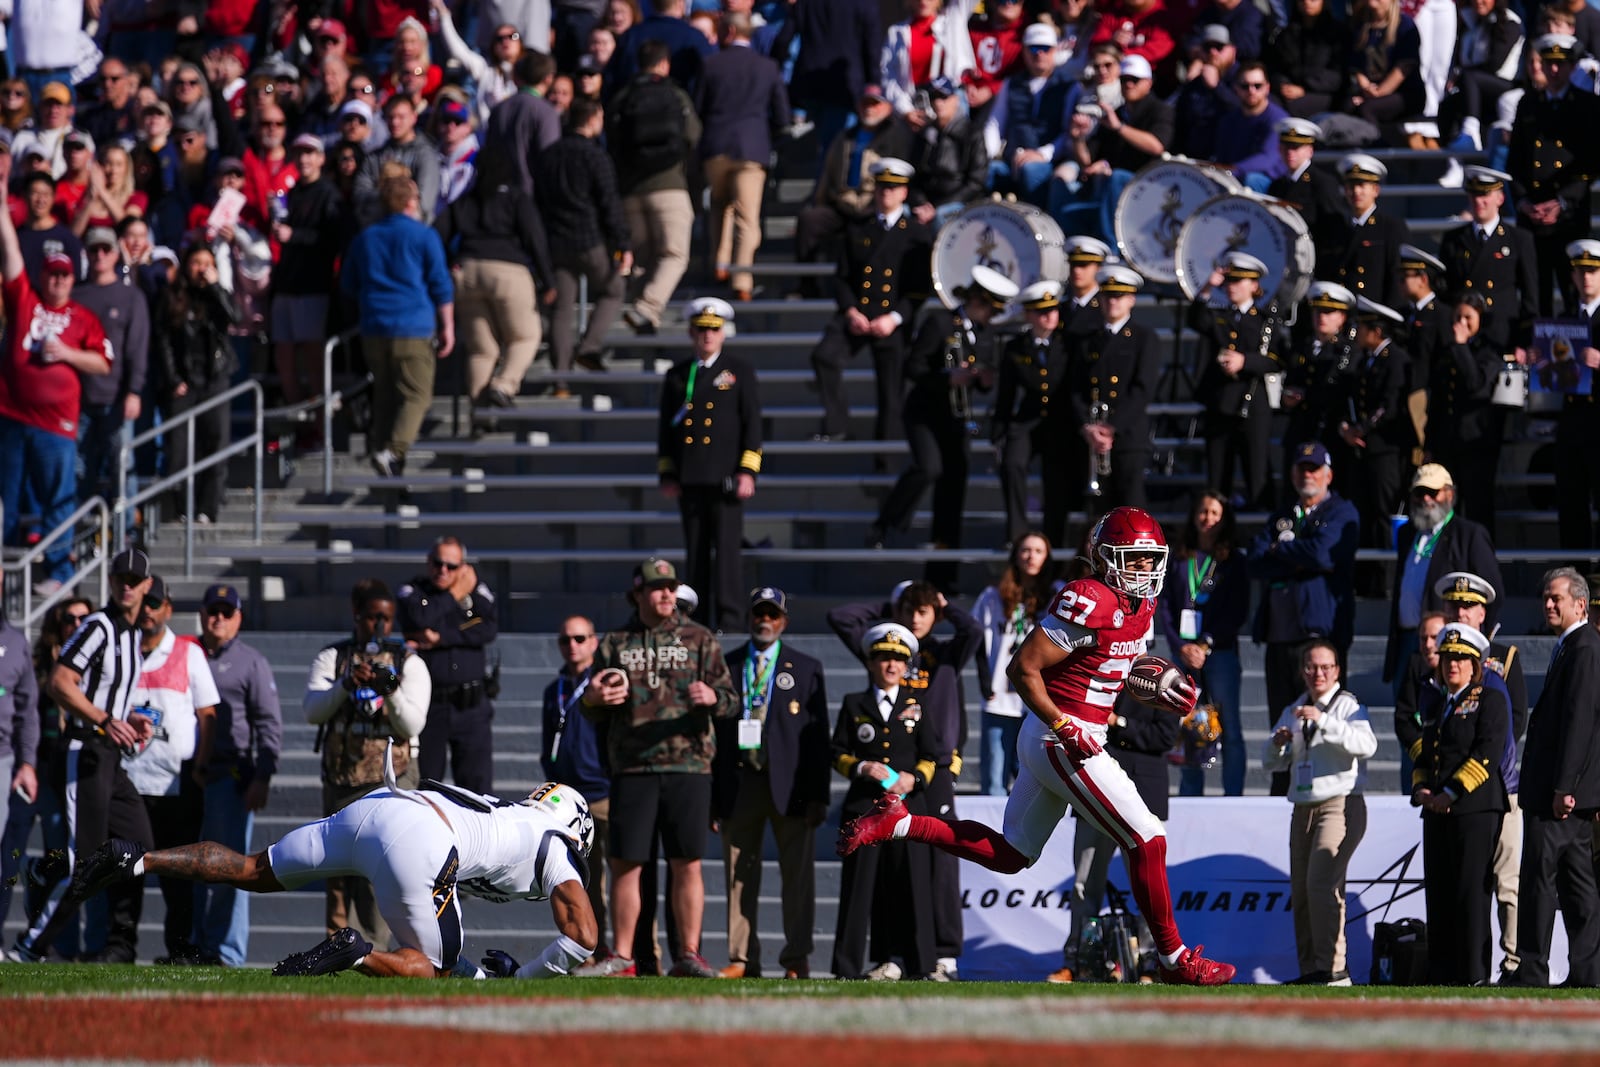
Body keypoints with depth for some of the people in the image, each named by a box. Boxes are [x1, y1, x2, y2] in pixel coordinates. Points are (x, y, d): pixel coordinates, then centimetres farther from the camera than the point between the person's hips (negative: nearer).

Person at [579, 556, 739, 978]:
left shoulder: (699, 640, 10)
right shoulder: (615, 644, 12)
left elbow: (731, 701, 5)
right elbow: (594, 716, 16)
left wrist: (713, 698, -18)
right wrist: (592, 700, -8)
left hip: (688, 765, -1)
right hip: (632, 769, 1)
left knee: (687, 864, -2)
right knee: (624, 863, 0)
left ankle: (689, 955, 4)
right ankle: (621, 957, 7)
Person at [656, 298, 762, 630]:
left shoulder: (739, 370, 6)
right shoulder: (678, 376, 15)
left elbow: (753, 424, 2)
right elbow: (666, 428, 17)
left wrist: (747, 472, -6)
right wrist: (667, 475, 9)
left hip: (725, 478, -3)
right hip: (689, 479, 3)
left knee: (726, 550, -9)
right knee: (696, 554, 4)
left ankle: (727, 619, -11)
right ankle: (699, 621, 6)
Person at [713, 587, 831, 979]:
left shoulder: (807, 668, 9)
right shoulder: (726, 667, 11)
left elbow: (818, 736, 5)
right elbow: (714, 730, 9)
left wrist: (817, 795, -4)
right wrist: (712, 795, 2)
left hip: (789, 784, -1)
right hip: (739, 781, 1)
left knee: (797, 874, -1)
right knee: (740, 875, 2)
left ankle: (797, 958, 2)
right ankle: (742, 958, 6)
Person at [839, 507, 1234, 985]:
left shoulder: (1140, 605, 11)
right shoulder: (1090, 602, -18)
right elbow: (1024, 668, -19)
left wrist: (1160, 689, 7)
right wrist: (1065, 729, -21)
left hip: (1050, 743, 10)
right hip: (1065, 743, -10)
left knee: (1009, 854, 15)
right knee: (1146, 840, -7)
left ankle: (897, 823, 15)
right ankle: (1173, 958, 2)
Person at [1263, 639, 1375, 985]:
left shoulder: (1348, 706, -2)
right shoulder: (1294, 711, 18)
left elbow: (1367, 745, -20)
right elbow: (1273, 763, 19)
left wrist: (1323, 721, -28)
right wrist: (1278, 744, -4)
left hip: (1340, 804, -7)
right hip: (1303, 809, 7)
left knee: (1321, 883, -19)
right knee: (1300, 892, 3)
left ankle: (1333, 968, -20)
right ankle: (1310, 970, 8)